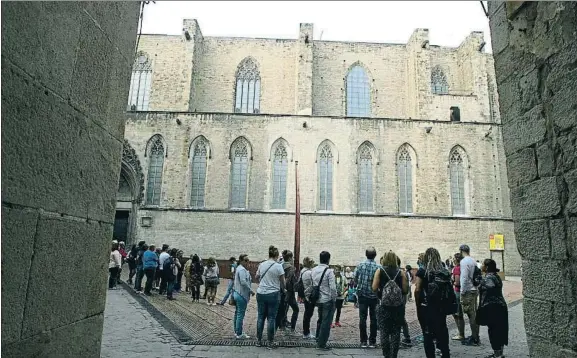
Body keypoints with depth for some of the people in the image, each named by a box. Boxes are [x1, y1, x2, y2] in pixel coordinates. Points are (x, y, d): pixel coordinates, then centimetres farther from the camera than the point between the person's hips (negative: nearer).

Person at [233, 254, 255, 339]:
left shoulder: (238, 268, 15)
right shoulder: (242, 269, -18)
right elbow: (243, 282, -26)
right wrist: (251, 290, -17)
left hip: (237, 293, 11)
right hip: (242, 295, -11)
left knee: (237, 313, 16)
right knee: (240, 314, -4)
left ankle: (237, 332, 25)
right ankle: (239, 334, 1)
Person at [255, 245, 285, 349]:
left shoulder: (261, 264, 3)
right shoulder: (278, 266, -10)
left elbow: (256, 277, 17)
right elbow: (282, 282, -4)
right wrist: (283, 289, 15)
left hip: (261, 293, 4)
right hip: (273, 294, -4)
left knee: (261, 317, 13)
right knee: (271, 318, 5)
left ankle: (259, 340, 22)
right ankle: (270, 342, 11)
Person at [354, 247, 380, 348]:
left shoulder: (360, 265, -6)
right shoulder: (377, 267, -11)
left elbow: (355, 279, -2)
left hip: (362, 295, 1)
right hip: (374, 296, -1)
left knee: (362, 318, 6)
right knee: (373, 318, 9)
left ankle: (363, 341, 10)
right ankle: (372, 341, 13)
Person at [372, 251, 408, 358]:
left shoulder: (379, 271, -4)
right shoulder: (401, 272, -2)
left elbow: (374, 288, -10)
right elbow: (405, 290, -6)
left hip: (384, 306, -1)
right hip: (398, 306, 1)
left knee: (384, 332, 8)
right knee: (396, 333, 10)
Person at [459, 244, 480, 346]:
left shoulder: (464, 261, -14)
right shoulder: (473, 261, 12)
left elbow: (464, 278, -19)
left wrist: (462, 292, -14)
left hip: (468, 291, -9)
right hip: (474, 290, 9)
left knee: (471, 315, -4)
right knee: (474, 314, 15)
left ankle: (474, 339, 1)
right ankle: (475, 336, 24)